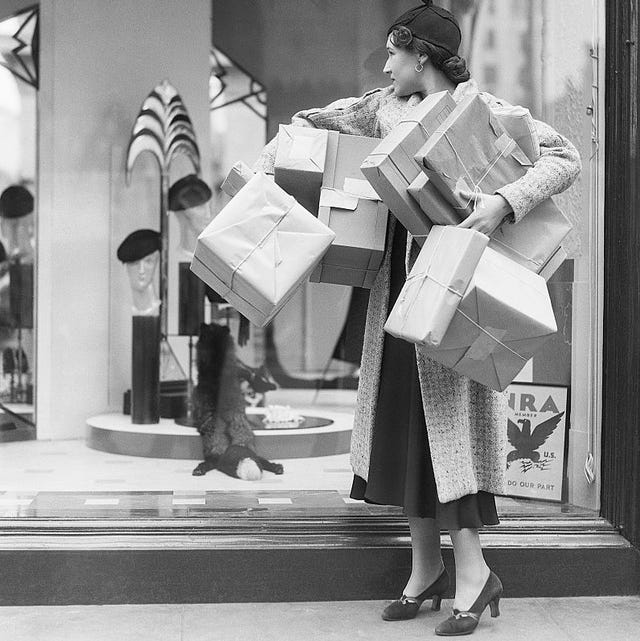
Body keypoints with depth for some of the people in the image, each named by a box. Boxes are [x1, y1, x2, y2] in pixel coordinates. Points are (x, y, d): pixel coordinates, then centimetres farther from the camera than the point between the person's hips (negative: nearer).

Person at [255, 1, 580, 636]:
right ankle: (425, 566, 17)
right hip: (397, 280, 7)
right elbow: (322, 121, 27)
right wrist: (267, 160, 18)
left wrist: (504, 203, -29)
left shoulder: (484, 110, -8)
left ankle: (472, 570, 1)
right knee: (400, 417, 7)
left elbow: (564, 157, -15)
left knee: (445, 414, -8)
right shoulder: (387, 108, 12)